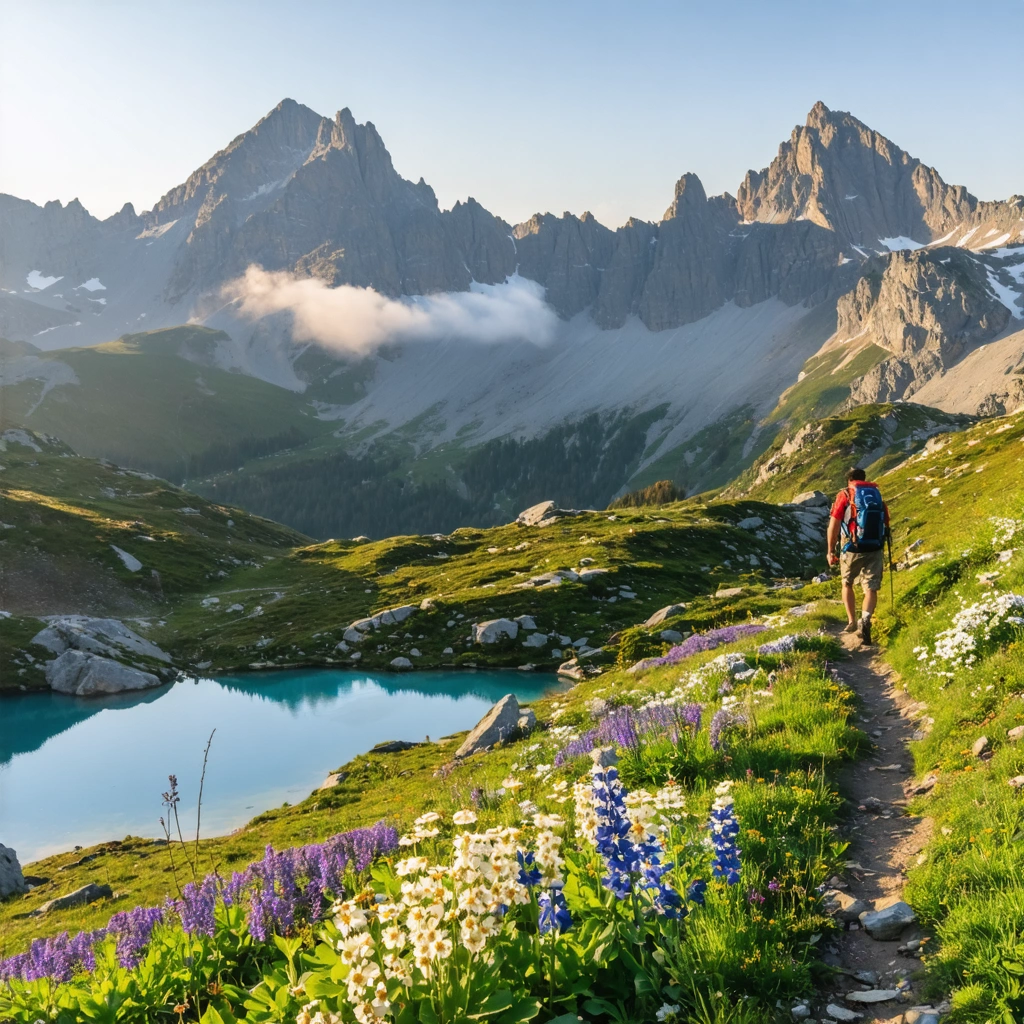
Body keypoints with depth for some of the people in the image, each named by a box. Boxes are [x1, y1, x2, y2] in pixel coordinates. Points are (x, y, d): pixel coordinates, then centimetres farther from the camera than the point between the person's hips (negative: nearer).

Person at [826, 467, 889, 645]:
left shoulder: (845, 495, -1)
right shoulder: (877, 495, 10)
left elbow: (834, 524, -8)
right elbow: (886, 524, 12)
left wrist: (830, 551, -3)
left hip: (852, 549, -2)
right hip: (875, 550, 2)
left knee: (847, 584, 20)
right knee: (871, 589, 0)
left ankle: (852, 622, 18)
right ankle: (865, 619, -26)